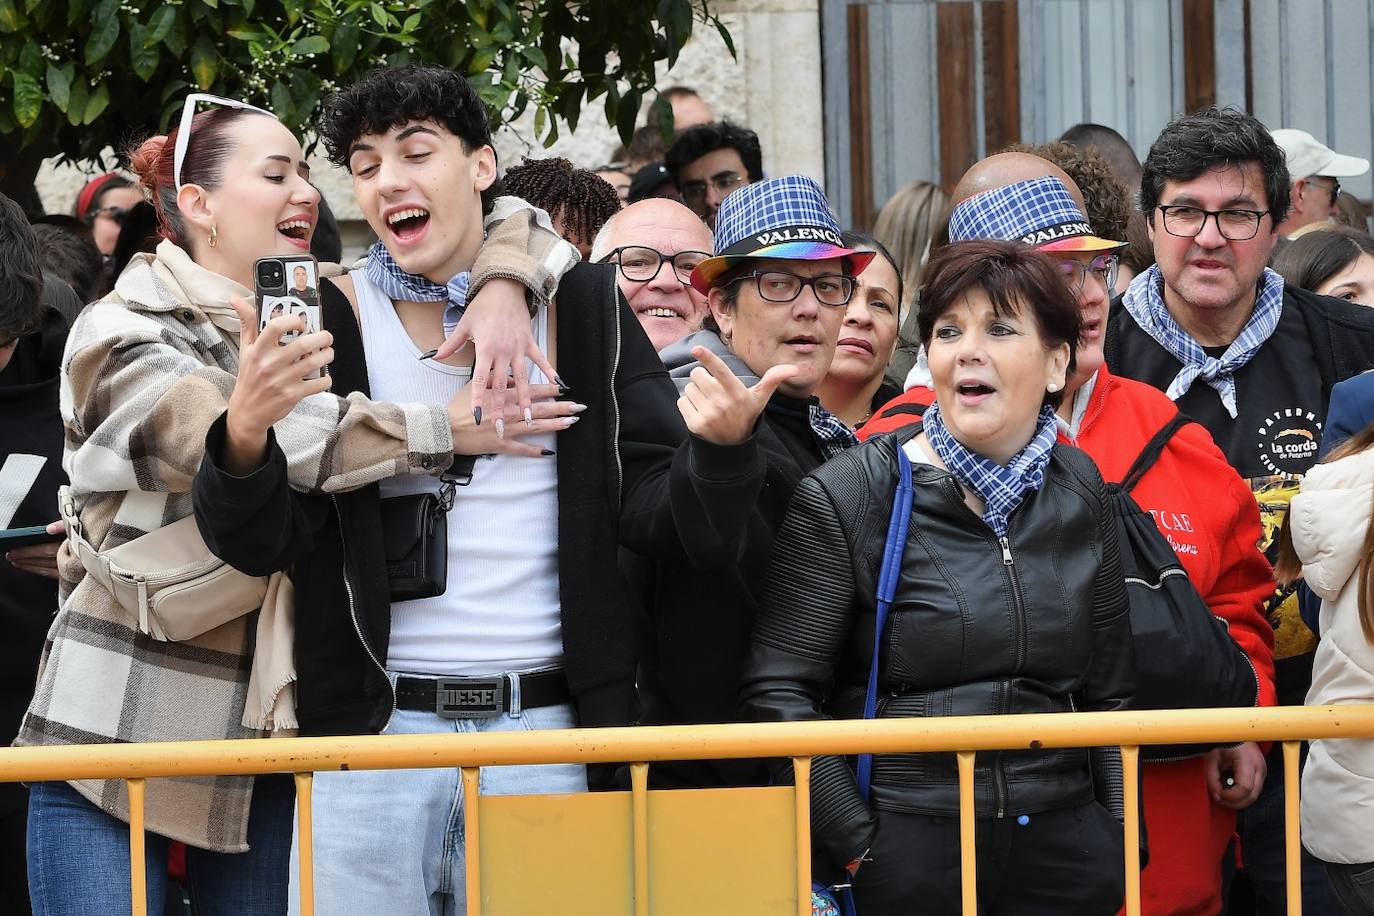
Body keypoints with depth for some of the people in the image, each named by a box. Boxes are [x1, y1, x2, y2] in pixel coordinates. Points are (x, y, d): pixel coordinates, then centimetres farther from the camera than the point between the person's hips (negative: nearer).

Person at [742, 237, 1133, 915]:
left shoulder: (1079, 492, 8)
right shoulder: (846, 497, -5)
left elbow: (1108, 691, 13)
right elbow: (778, 692, -8)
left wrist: (1122, 842, 6)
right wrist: (860, 847, -12)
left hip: (1062, 850, 4)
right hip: (905, 852, -4)